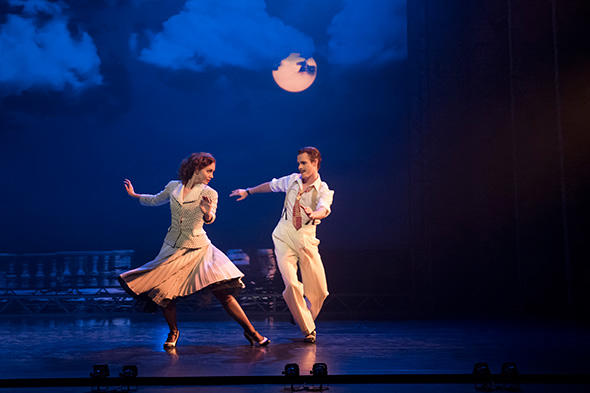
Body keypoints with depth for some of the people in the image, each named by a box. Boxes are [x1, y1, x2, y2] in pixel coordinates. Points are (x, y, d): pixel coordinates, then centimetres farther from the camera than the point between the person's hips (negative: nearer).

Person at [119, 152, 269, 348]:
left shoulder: (209, 193, -6)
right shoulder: (173, 187, 3)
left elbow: (210, 219, -24)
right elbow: (155, 200, 23)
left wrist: (207, 212, -45)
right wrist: (134, 195, 24)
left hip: (198, 249, -3)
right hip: (172, 249, 3)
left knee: (223, 292, -13)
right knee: (163, 293, -1)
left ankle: (250, 332, -4)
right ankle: (173, 332, 25)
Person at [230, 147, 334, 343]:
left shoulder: (323, 190, -2)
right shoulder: (292, 180, 9)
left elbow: (324, 209, -23)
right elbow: (272, 185, 27)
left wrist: (313, 214, -46)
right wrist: (248, 191, 35)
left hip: (306, 238, -1)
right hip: (284, 235, 2)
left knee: (319, 290, -5)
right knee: (291, 284, -15)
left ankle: (307, 318, 27)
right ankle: (308, 329, -2)